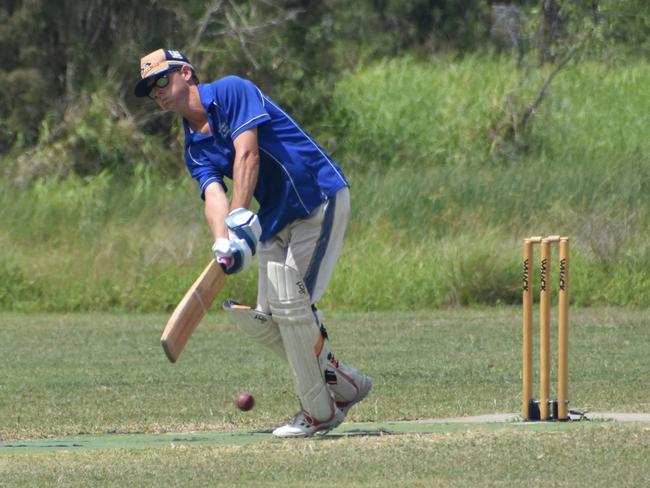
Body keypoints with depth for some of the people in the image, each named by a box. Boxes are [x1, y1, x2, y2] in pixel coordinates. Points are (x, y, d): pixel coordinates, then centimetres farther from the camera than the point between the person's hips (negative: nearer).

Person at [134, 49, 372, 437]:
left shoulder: (232, 92, -10)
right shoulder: (195, 149, 10)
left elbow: (247, 154, -22)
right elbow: (213, 195, -7)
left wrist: (240, 216, -32)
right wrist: (224, 243, -28)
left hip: (321, 200, -8)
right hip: (276, 220, 8)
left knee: (292, 304, -15)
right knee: (263, 317, 2)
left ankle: (320, 411, -5)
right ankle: (342, 383, 19)